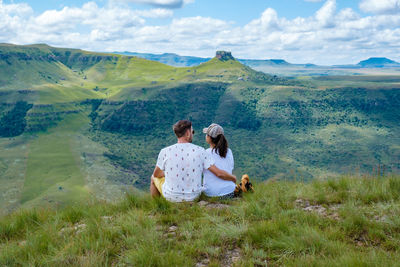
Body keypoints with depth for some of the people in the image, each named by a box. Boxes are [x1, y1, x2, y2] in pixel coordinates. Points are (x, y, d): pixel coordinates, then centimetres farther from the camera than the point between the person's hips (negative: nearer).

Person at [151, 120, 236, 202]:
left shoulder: (165, 152, -16)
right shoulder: (200, 151, -14)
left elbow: (156, 174, 1)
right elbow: (219, 173, -14)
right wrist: (233, 178, 7)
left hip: (171, 197, -2)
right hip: (193, 197, 2)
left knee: (154, 177, 29)